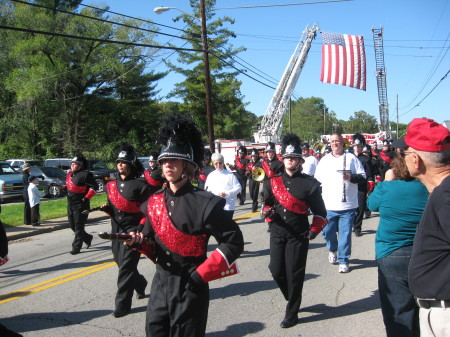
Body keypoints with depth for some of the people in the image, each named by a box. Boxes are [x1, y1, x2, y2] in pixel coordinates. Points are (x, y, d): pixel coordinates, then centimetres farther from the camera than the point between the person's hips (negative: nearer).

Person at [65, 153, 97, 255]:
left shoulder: (85, 174, -14)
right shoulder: (70, 174, 11)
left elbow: (94, 187, -16)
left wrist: (86, 198, -19)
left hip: (81, 205, -9)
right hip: (70, 204, 9)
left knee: (78, 227, -3)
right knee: (72, 225, 15)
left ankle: (76, 247, 4)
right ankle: (88, 238, 35)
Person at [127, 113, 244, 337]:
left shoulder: (204, 204, -17)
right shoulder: (154, 201, 3)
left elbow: (234, 242, -15)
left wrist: (201, 274, -17)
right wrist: (139, 240, -6)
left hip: (190, 287, -6)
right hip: (160, 283, 6)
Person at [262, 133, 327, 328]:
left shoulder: (309, 183, -6)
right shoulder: (272, 181, 4)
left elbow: (320, 212, -1)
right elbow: (267, 203, 15)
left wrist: (315, 229, -13)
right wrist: (269, 213, -7)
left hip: (298, 235, -3)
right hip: (277, 233, 4)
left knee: (294, 275, 2)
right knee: (276, 270, 6)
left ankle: (292, 313, 18)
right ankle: (293, 299, 34)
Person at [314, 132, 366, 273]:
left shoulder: (351, 158, 1)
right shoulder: (324, 160, 9)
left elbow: (363, 176, 3)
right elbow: (317, 180, 14)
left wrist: (351, 177, -17)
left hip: (347, 205, -2)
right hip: (328, 206, 2)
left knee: (345, 234, 0)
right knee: (327, 232, 8)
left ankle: (343, 260, 13)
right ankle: (332, 250, 37)